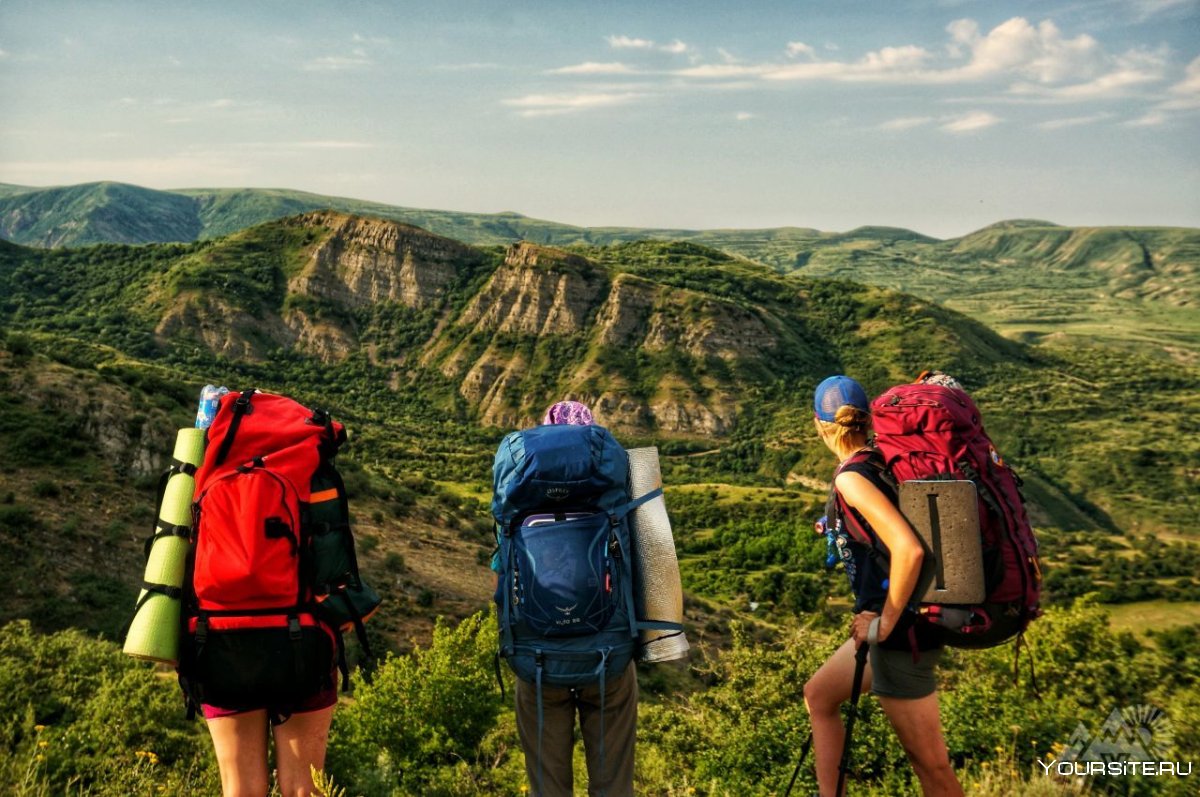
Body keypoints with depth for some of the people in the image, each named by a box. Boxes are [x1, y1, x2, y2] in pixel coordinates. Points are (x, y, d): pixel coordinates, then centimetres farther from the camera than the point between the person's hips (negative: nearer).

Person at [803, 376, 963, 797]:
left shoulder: (851, 477, -19)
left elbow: (909, 549, -30)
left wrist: (886, 623, -19)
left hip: (901, 632, -10)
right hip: (917, 617, 10)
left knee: (930, 763, 3)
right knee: (818, 695, 24)